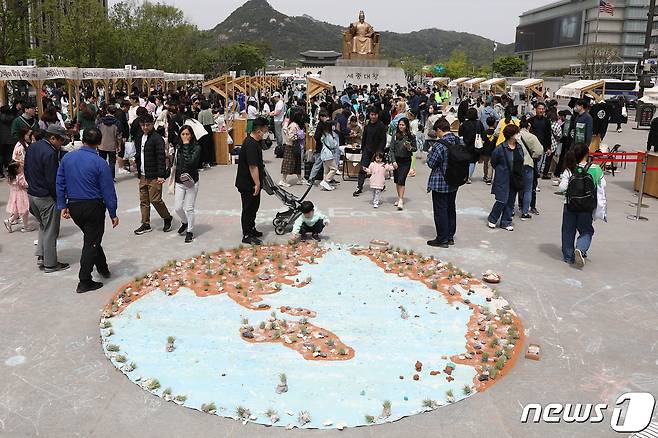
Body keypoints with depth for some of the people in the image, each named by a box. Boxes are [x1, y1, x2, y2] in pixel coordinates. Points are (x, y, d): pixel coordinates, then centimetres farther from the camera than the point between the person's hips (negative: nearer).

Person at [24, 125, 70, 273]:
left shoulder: (31, 148, 6)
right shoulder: (50, 153, -23)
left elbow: (26, 171, 14)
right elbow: (52, 181, -22)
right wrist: (60, 198, -11)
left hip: (31, 194, 9)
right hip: (46, 198, -9)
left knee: (43, 226, 24)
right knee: (50, 231, 4)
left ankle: (41, 256, 24)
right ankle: (50, 264, 14)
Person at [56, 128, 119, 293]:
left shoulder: (67, 158, 1)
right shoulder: (100, 163, -14)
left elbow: (60, 183, 5)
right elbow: (108, 191, -11)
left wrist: (62, 206, 12)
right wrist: (113, 214, -4)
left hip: (73, 206, 6)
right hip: (93, 207, -5)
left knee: (92, 238, 24)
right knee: (91, 243, 4)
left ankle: (103, 268, 38)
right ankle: (84, 282, 6)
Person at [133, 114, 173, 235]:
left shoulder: (157, 138, -11)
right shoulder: (139, 139, 13)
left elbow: (161, 158, -16)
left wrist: (161, 175, -21)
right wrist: (136, 160, 9)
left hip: (154, 176, -7)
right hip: (142, 175, 7)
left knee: (155, 199, -6)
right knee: (143, 201, 9)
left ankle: (167, 218, 16)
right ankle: (146, 224, 18)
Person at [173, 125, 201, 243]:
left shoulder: (196, 148, -10)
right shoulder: (178, 147, 6)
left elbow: (190, 162, -27)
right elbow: (176, 166, 13)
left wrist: (186, 145, -21)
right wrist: (174, 184, 15)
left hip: (191, 182, -5)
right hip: (179, 182, 5)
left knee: (189, 208, 0)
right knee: (177, 207, 4)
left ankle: (190, 231, 16)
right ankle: (185, 222, 34)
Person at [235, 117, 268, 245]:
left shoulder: (255, 141, 9)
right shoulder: (251, 145, -25)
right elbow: (253, 167, -27)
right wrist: (257, 183, -24)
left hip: (252, 183, 10)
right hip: (248, 184, -10)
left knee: (254, 207, 21)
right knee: (249, 209, -1)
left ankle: (251, 229, 35)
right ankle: (247, 236, 9)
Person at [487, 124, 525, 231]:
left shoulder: (519, 148, 5)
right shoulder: (501, 149, -14)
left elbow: (521, 163, 14)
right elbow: (493, 162, -2)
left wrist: (520, 177, 8)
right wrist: (501, 171, 4)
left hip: (515, 179, 6)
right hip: (503, 179, -6)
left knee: (511, 202, 10)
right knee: (502, 201, -6)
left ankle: (506, 222, 22)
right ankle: (492, 219, 15)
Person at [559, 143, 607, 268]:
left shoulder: (569, 170, -10)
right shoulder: (596, 169, -8)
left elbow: (562, 188, -14)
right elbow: (601, 189, -3)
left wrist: (561, 180, 8)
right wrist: (601, 209, 6)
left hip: (570, 205, 0)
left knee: (568, 231, 15)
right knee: (586, 231, 15)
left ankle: (568, 256, 22)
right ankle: (581, 249, -11)